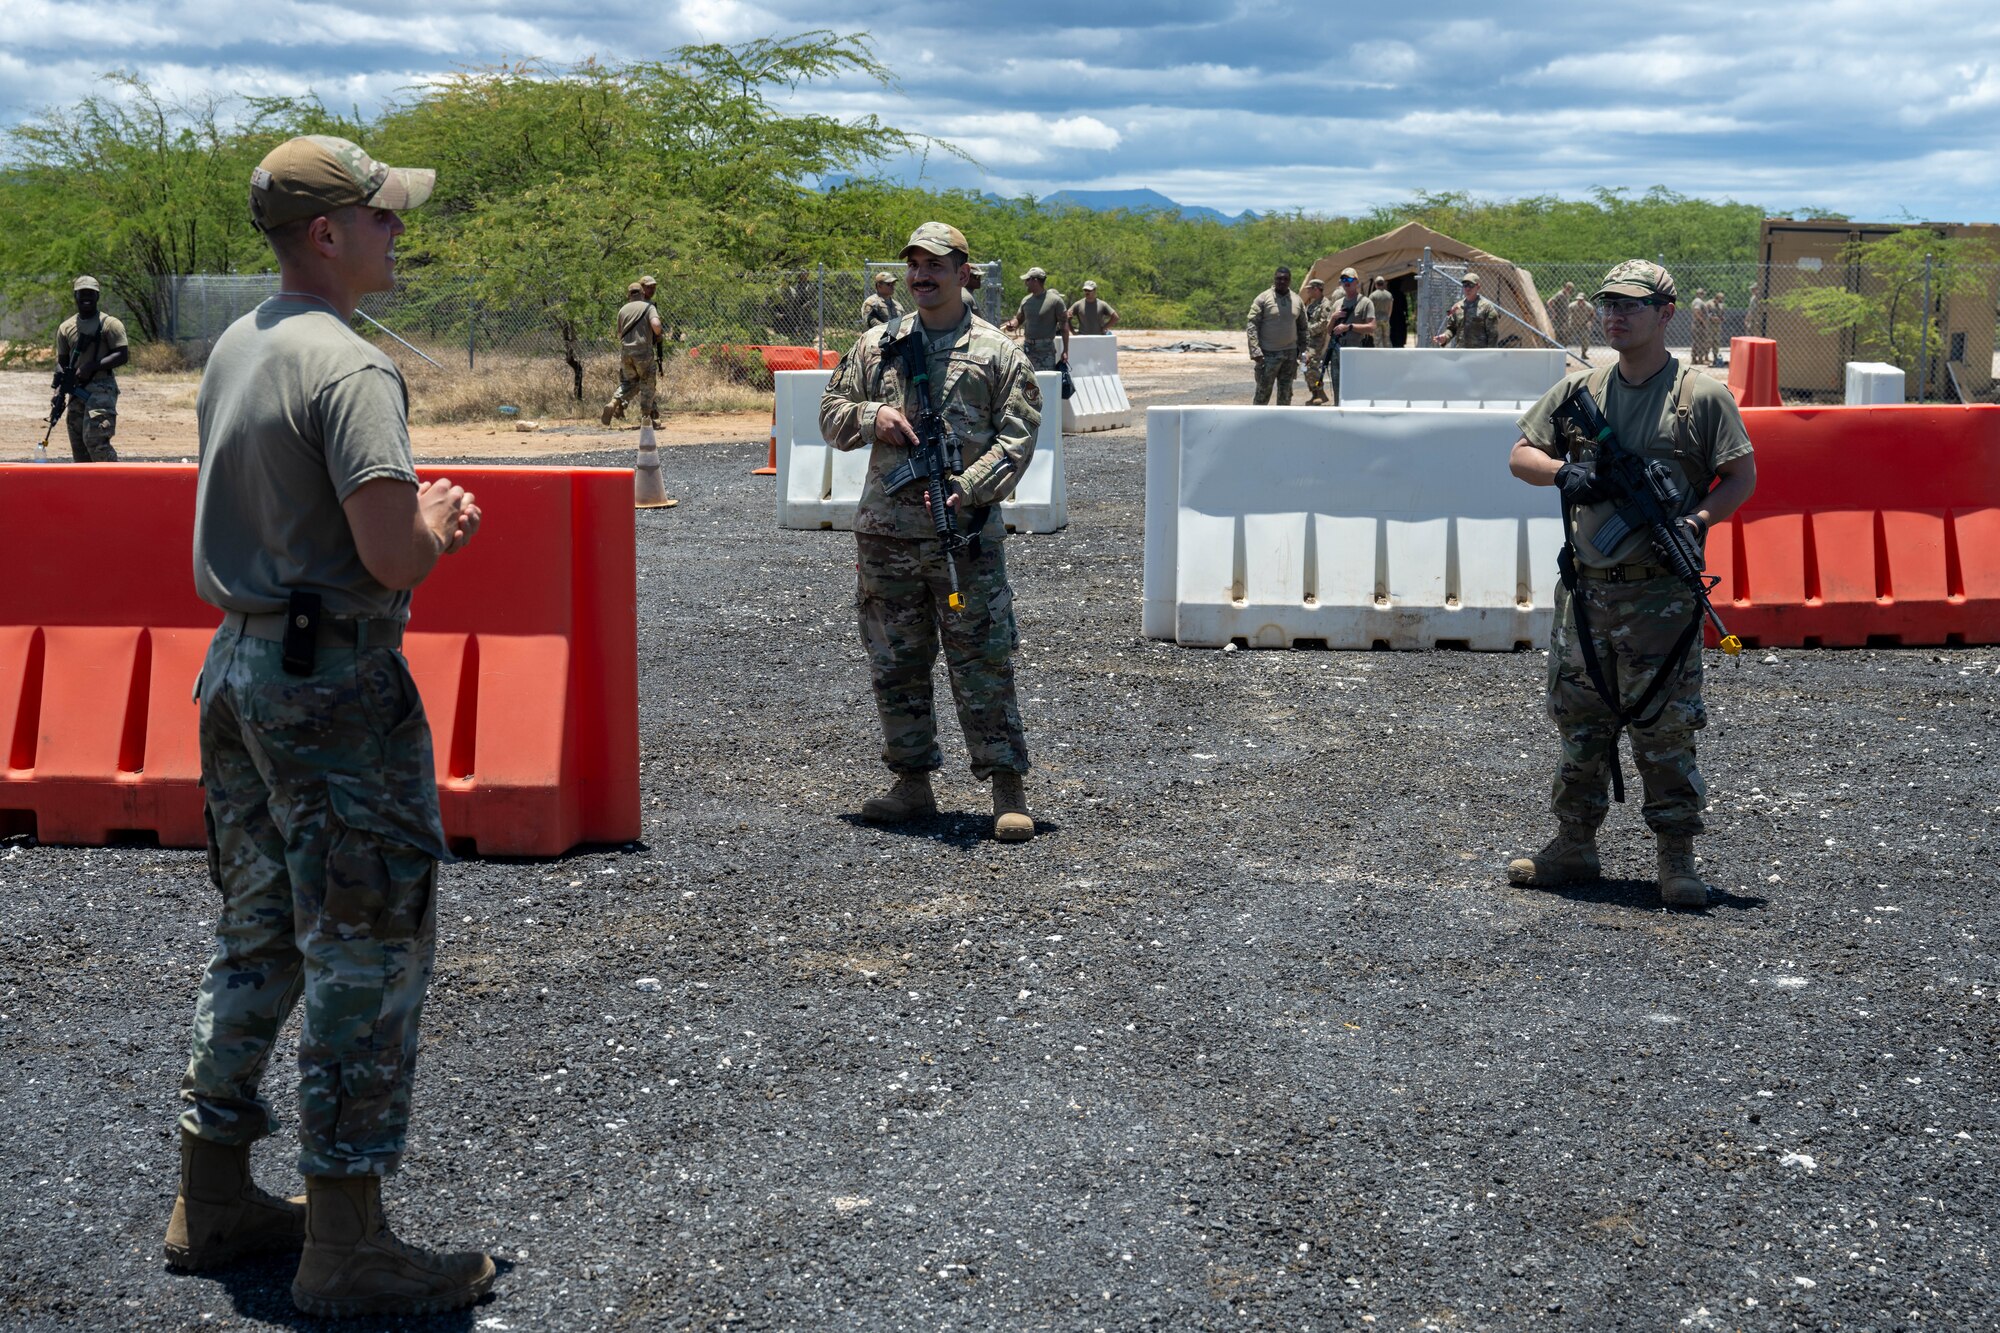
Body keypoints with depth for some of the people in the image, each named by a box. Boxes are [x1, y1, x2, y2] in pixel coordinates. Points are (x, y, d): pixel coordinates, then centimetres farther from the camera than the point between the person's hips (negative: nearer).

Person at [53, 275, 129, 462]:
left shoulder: (110, 324, -2)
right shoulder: (65, 327, 14)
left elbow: (122, 355, -10)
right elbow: (62, 361, 16)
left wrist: (92, 366, -20)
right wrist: (59, 391, -1)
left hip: (102, 388, -6)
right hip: (77, 391, 6)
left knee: (95, 439, -20)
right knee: (78, 446, 6)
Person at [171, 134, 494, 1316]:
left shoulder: (233, 350, 11)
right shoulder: (350, 368, -18)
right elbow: (394, 558, -24)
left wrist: (414, 514, 12)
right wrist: (441, 521, -3)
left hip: (239, 666, 9)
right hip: (338, 685, -9)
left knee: (261, 936, 18)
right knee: (370, 953, -1)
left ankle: (214, 1198, 28)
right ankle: (347, 1243, 6)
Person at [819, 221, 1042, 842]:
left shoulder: (997, 353, 2)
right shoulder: (877, 345, 12)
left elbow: (1016, 437, -4)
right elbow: (831, 414, 15)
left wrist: (967, 489, -18)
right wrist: (871, 416, -7)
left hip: (965, 534, -4)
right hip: (885, 533, 4)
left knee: (984, 664, -4)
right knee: (896, 666, 10)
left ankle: (1008, 791, 0)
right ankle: (913, 784, 21)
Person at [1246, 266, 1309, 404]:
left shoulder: (1297, 301, 8)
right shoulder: (1263, 298, -5)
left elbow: (1302, 328, 16)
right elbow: (1251, 325, -9)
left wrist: (1305, 350, 9)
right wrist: (1255, 351, -17)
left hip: (1290, 353, 4)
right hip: (1268, 354, -4)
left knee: (1286, 394, 8)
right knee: (1263, 393, -2)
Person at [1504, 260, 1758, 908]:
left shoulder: (1702, 396, -3)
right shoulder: (1578, 390, 9)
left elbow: (1742, 476, -1)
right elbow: (1520, 455, 10)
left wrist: (1696, 521, -18)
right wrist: (1562, 471, -11)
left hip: (1661, 594, -4)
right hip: (1584, 590, 5)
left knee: (1665, 729, -2)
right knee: (1579, 723, 12)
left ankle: (1677, 859, 7)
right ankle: (1574, 846, 24)